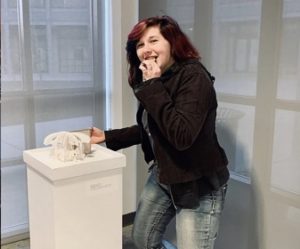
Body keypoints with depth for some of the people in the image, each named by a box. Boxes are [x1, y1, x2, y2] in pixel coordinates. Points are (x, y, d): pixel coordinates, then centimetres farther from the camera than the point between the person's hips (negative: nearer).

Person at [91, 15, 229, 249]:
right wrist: (107, 136, 9)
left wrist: (153, 87, -28)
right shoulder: (152, 80, 3)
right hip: (162, 176, 9)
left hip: (199, 185, -8)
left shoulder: (194, 77, -22)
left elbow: (182, 137, -33)